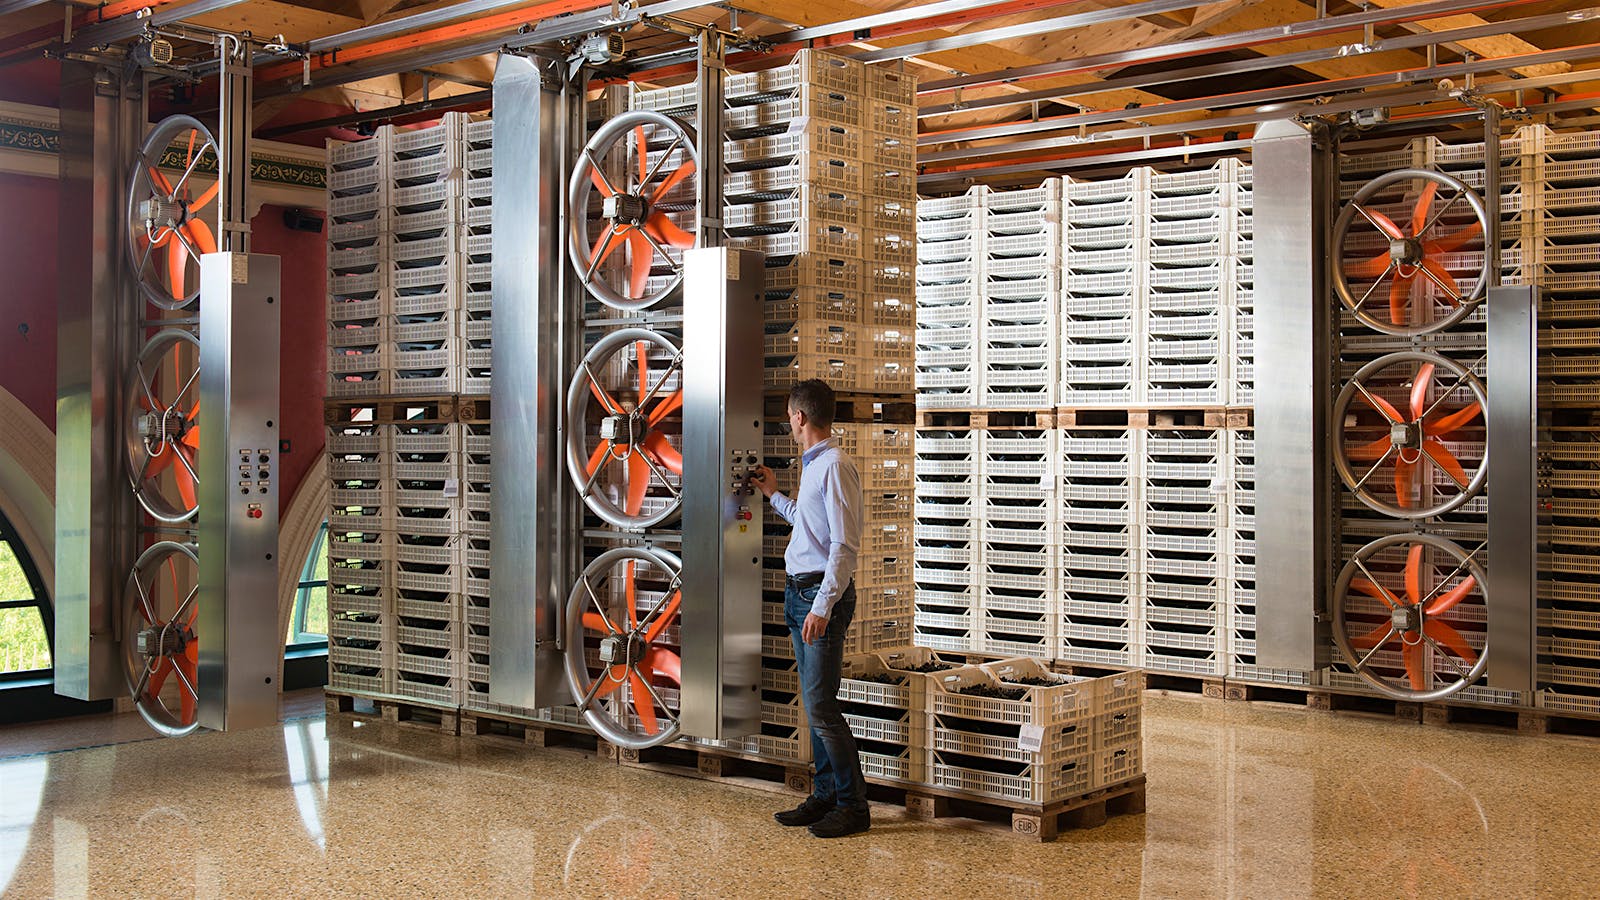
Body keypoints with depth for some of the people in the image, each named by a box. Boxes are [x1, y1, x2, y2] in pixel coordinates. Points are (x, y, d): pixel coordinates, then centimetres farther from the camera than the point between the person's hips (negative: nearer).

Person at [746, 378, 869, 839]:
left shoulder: (835, 467, -15)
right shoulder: (812, 465, 15)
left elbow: (844, 545, -21)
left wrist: (822, 606, -25)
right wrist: (775, 495, 39)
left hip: (823, 594, -10)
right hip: (799, 592, 10)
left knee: (820, 706, -9)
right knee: (815, 704, 13)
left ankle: (853, 805, 0)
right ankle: (825, 796, 21)